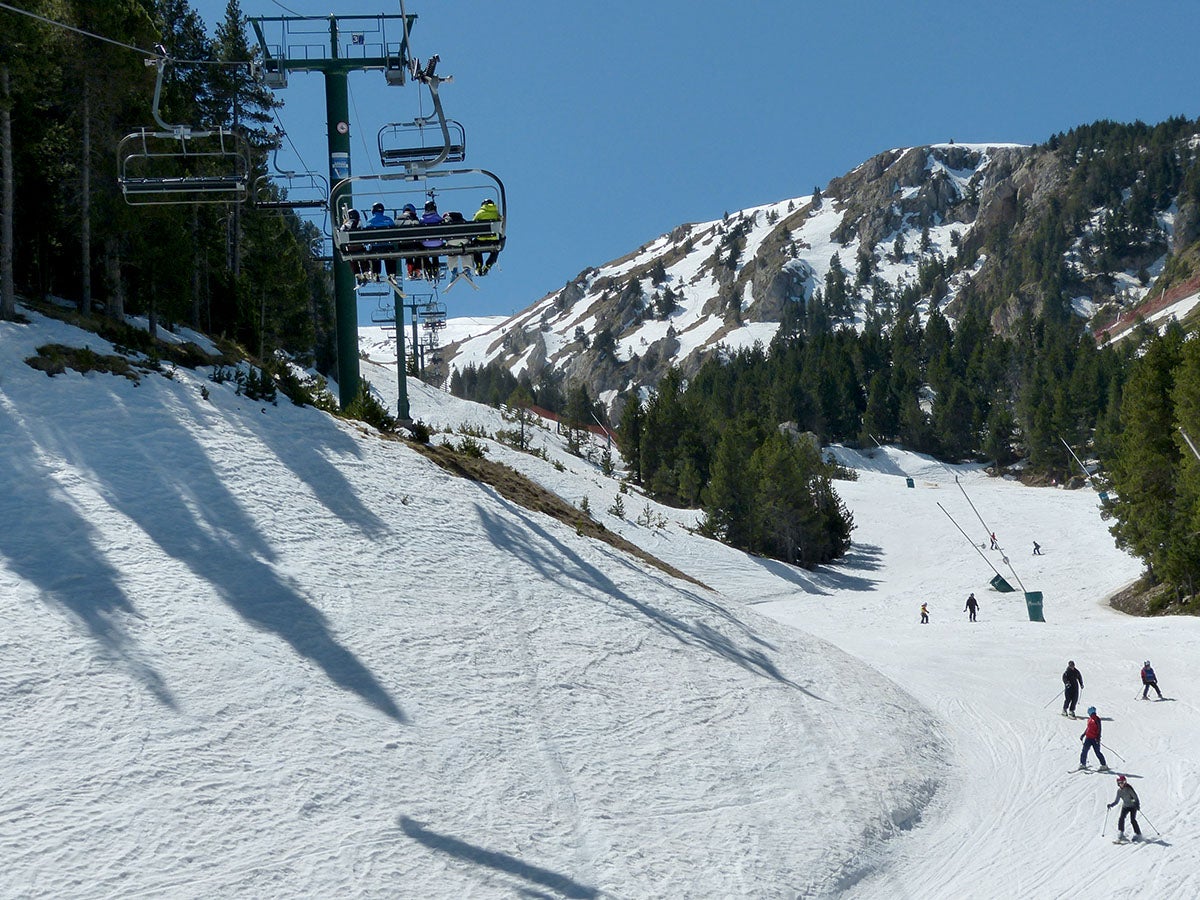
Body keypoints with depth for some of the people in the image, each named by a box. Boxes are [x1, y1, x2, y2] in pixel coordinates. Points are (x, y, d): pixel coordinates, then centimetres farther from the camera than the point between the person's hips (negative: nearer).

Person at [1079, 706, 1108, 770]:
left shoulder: (1096, 719, -11)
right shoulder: (1089, 719, 13)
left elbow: (1099, 729, -15)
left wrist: (1098, 737, -22)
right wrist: (1083, 735, 26)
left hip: (1094, 739, -8)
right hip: (1088, 738, 8)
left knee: (1097, 752, -5)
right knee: (1084, 751, 6)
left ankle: (1104, 765, 4)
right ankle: (1083, 764, 17)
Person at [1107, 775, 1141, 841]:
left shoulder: (1129, 788, -15)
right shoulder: (1119, 791, 1)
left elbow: (1135, 796, -18)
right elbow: (1116, 801, 5)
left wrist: (1137, 804, -32)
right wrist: (1111, 805, -11)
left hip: (1133, 805, -5)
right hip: (1125, 806, 5)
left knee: (1132, 820, -16)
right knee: (1121, 818, -14)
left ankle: (1138, 835, -5)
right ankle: (1120, 834, -8)